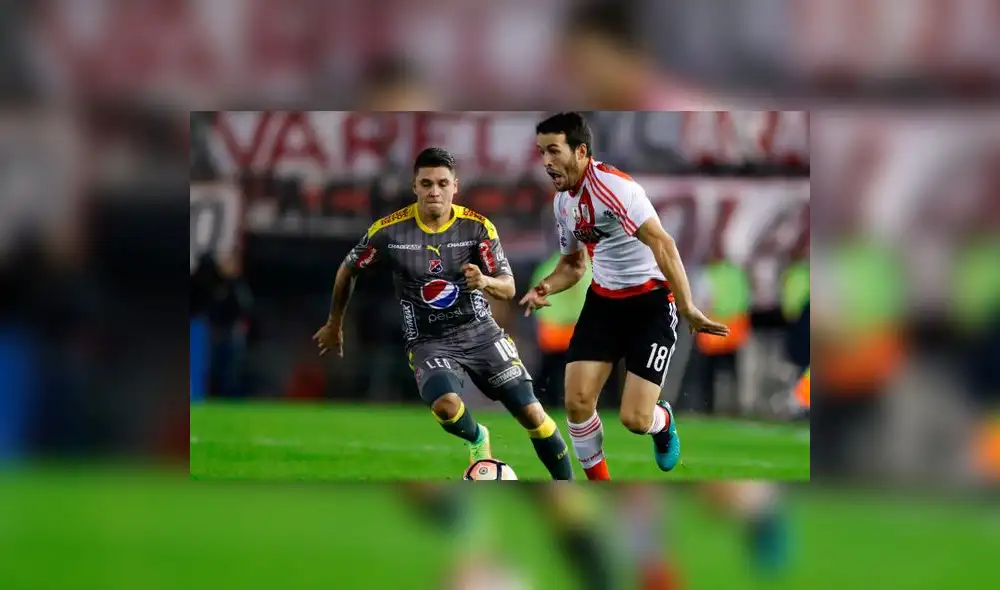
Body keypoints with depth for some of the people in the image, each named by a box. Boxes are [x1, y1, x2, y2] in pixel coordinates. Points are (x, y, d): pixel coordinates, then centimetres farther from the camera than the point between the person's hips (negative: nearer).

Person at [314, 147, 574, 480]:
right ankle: (477, 440, 7)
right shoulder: (389, 231, -10)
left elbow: (508, 289, -9)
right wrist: (334, 325, 17)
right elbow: (348, 271, 7)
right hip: (429, 342, -1)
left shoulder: (477, 227, -8)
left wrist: (486, 282, -32)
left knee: (531, 414, -6)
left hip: (480, 333, 1)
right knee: (446, 406, -30)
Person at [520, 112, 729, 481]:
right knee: (577, 402, -7)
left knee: (635, 420, -11)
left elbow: (662, 244, -30)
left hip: (650, 301, -7)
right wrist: (545, 288, -2)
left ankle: (663, 421, 27)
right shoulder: (562, 201, 6)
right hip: (603, 301, 7)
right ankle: (598, 479, 15)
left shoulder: (612, 186, -22)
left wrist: (687, 308, -37)